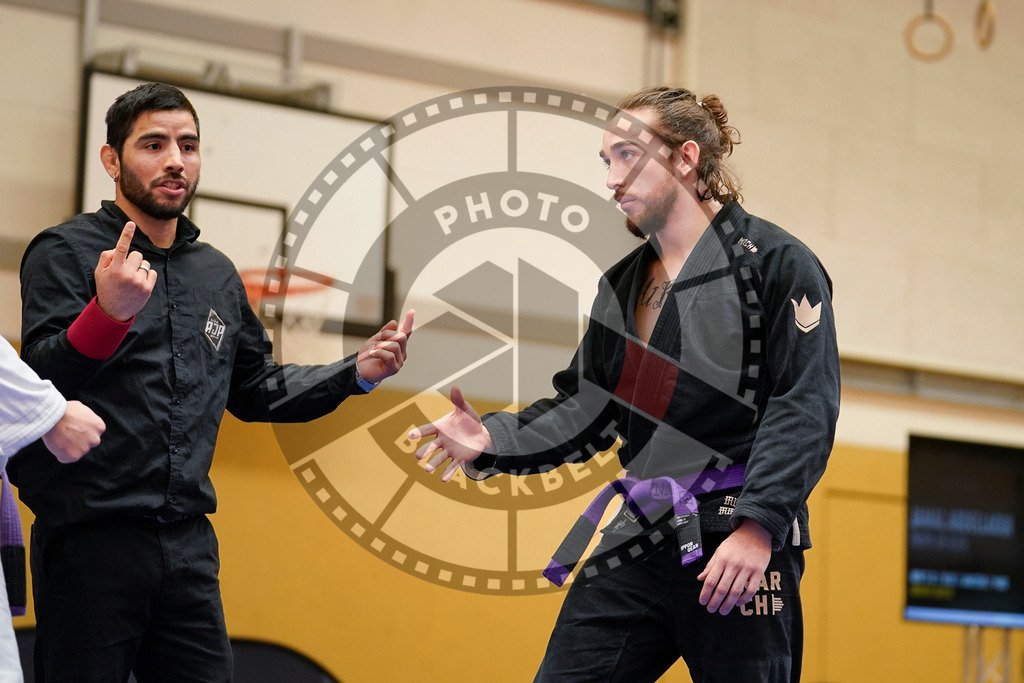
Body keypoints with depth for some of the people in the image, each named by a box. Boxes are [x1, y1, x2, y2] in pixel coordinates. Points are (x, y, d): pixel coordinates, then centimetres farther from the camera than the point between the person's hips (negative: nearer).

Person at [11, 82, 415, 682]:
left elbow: (255, 390, 27)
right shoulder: (67, 252, -3)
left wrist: (356, 373, 15)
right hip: (91, 537, -6)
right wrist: (107, 313, -35)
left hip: (188, 542, 6)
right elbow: (42, 380, -17)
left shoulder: (216, 274, 17)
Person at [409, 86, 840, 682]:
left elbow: (806, 407, -11)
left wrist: (758, 526, -20)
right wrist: (492, 441, -1)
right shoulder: (623, 285, 18)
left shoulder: (775, 261, -4)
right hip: (638, 542, 6)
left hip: (739, 544, -6)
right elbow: (583, 410, 17)